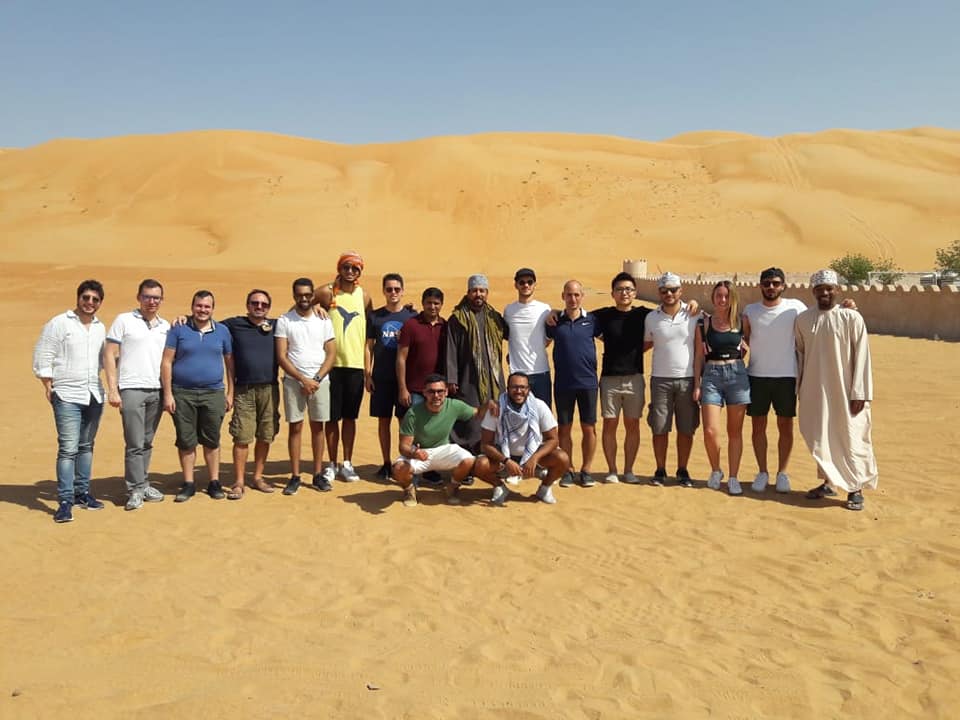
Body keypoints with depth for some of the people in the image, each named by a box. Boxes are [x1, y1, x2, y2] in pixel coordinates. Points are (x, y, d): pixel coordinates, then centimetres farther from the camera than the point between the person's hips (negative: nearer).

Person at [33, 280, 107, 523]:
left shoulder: (100, 328, 11)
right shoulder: (59, 324, -5)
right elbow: (42, 359, -5)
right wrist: (49, 388, -8)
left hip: (94, 395, 6)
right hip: (67, 396, -5)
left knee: (86, 446, 13)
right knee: (68, 448, -9)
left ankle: (82, 492, 23)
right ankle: (65, 501, -6)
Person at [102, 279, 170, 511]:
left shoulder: (166, 326, 13)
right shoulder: (124, 320, 1)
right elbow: (109, 355, -2)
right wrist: (112, 389, -8)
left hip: (157, 391, 4)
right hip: (131, 389, -4)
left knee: (147, 443, 10)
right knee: (135, 444, -4)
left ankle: (143, 484, 18)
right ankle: (136, 489, 3)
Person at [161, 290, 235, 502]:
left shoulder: (222, 331, 7)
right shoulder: (179, 330, 1)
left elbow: (230, 363, 11)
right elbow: (166, 362, -1)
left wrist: (230, 393, 6)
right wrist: (168, 394, -6)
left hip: (213, 393, 1)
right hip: (183, 394, -1)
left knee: (212, 441, 7)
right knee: (186, 441, 5)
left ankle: (214, 483, 17)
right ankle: (188, 484, 16)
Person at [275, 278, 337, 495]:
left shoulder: (323, 320, 6)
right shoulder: (284, 321, 1)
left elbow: (331, 354, 3)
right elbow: (281, 357, -4)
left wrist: (316, 379, -9)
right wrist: (303, 379, -11)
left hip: (320, 381, 1)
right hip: (293, 381, -1)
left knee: (317, 427, 6)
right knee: (295, 427, 1)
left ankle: (318, 474, 13)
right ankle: (295, 476, 7)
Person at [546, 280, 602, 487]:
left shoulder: (591, 320, 1)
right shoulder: (555, 321, 3)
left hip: (588, 382, -1)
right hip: (563, 383, 1)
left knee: (589, 428, 4)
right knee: (564, 428, 7)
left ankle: (586, 470, 16)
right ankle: (567, 470, 17)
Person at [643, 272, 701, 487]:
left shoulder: (694, 315, 0)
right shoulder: (651, 318, 4)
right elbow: (646, 344, 16)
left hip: (687, 379, 0)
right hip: (660, 379, 1)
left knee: (686, 429, 6)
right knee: (659, 428, 3)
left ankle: (682, 471, 18)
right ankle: (660, 471, 15)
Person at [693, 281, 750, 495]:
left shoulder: (740, 322, 6)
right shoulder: (704, 323, 5)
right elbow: (699, 356, 6)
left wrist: (745, 348, 0)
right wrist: (697, 385, 1)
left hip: (737, 375, 1)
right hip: (711, 376, -1)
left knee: (735, 431, 5)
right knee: (710, 431, -9)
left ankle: (733, 477, 14)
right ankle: (716, 471, 16)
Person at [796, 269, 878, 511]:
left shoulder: (852, 318, -7)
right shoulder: (803, 319, 4)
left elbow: (861, 357, -7)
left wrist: (859, 393, -11)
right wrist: (798, 387, 10)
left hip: (844, 391, -4)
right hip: (814, 391, 4)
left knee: (851, 439, 0)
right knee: (819, 439, 12)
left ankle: (856, 489, 12)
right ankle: (828, 482, 27)